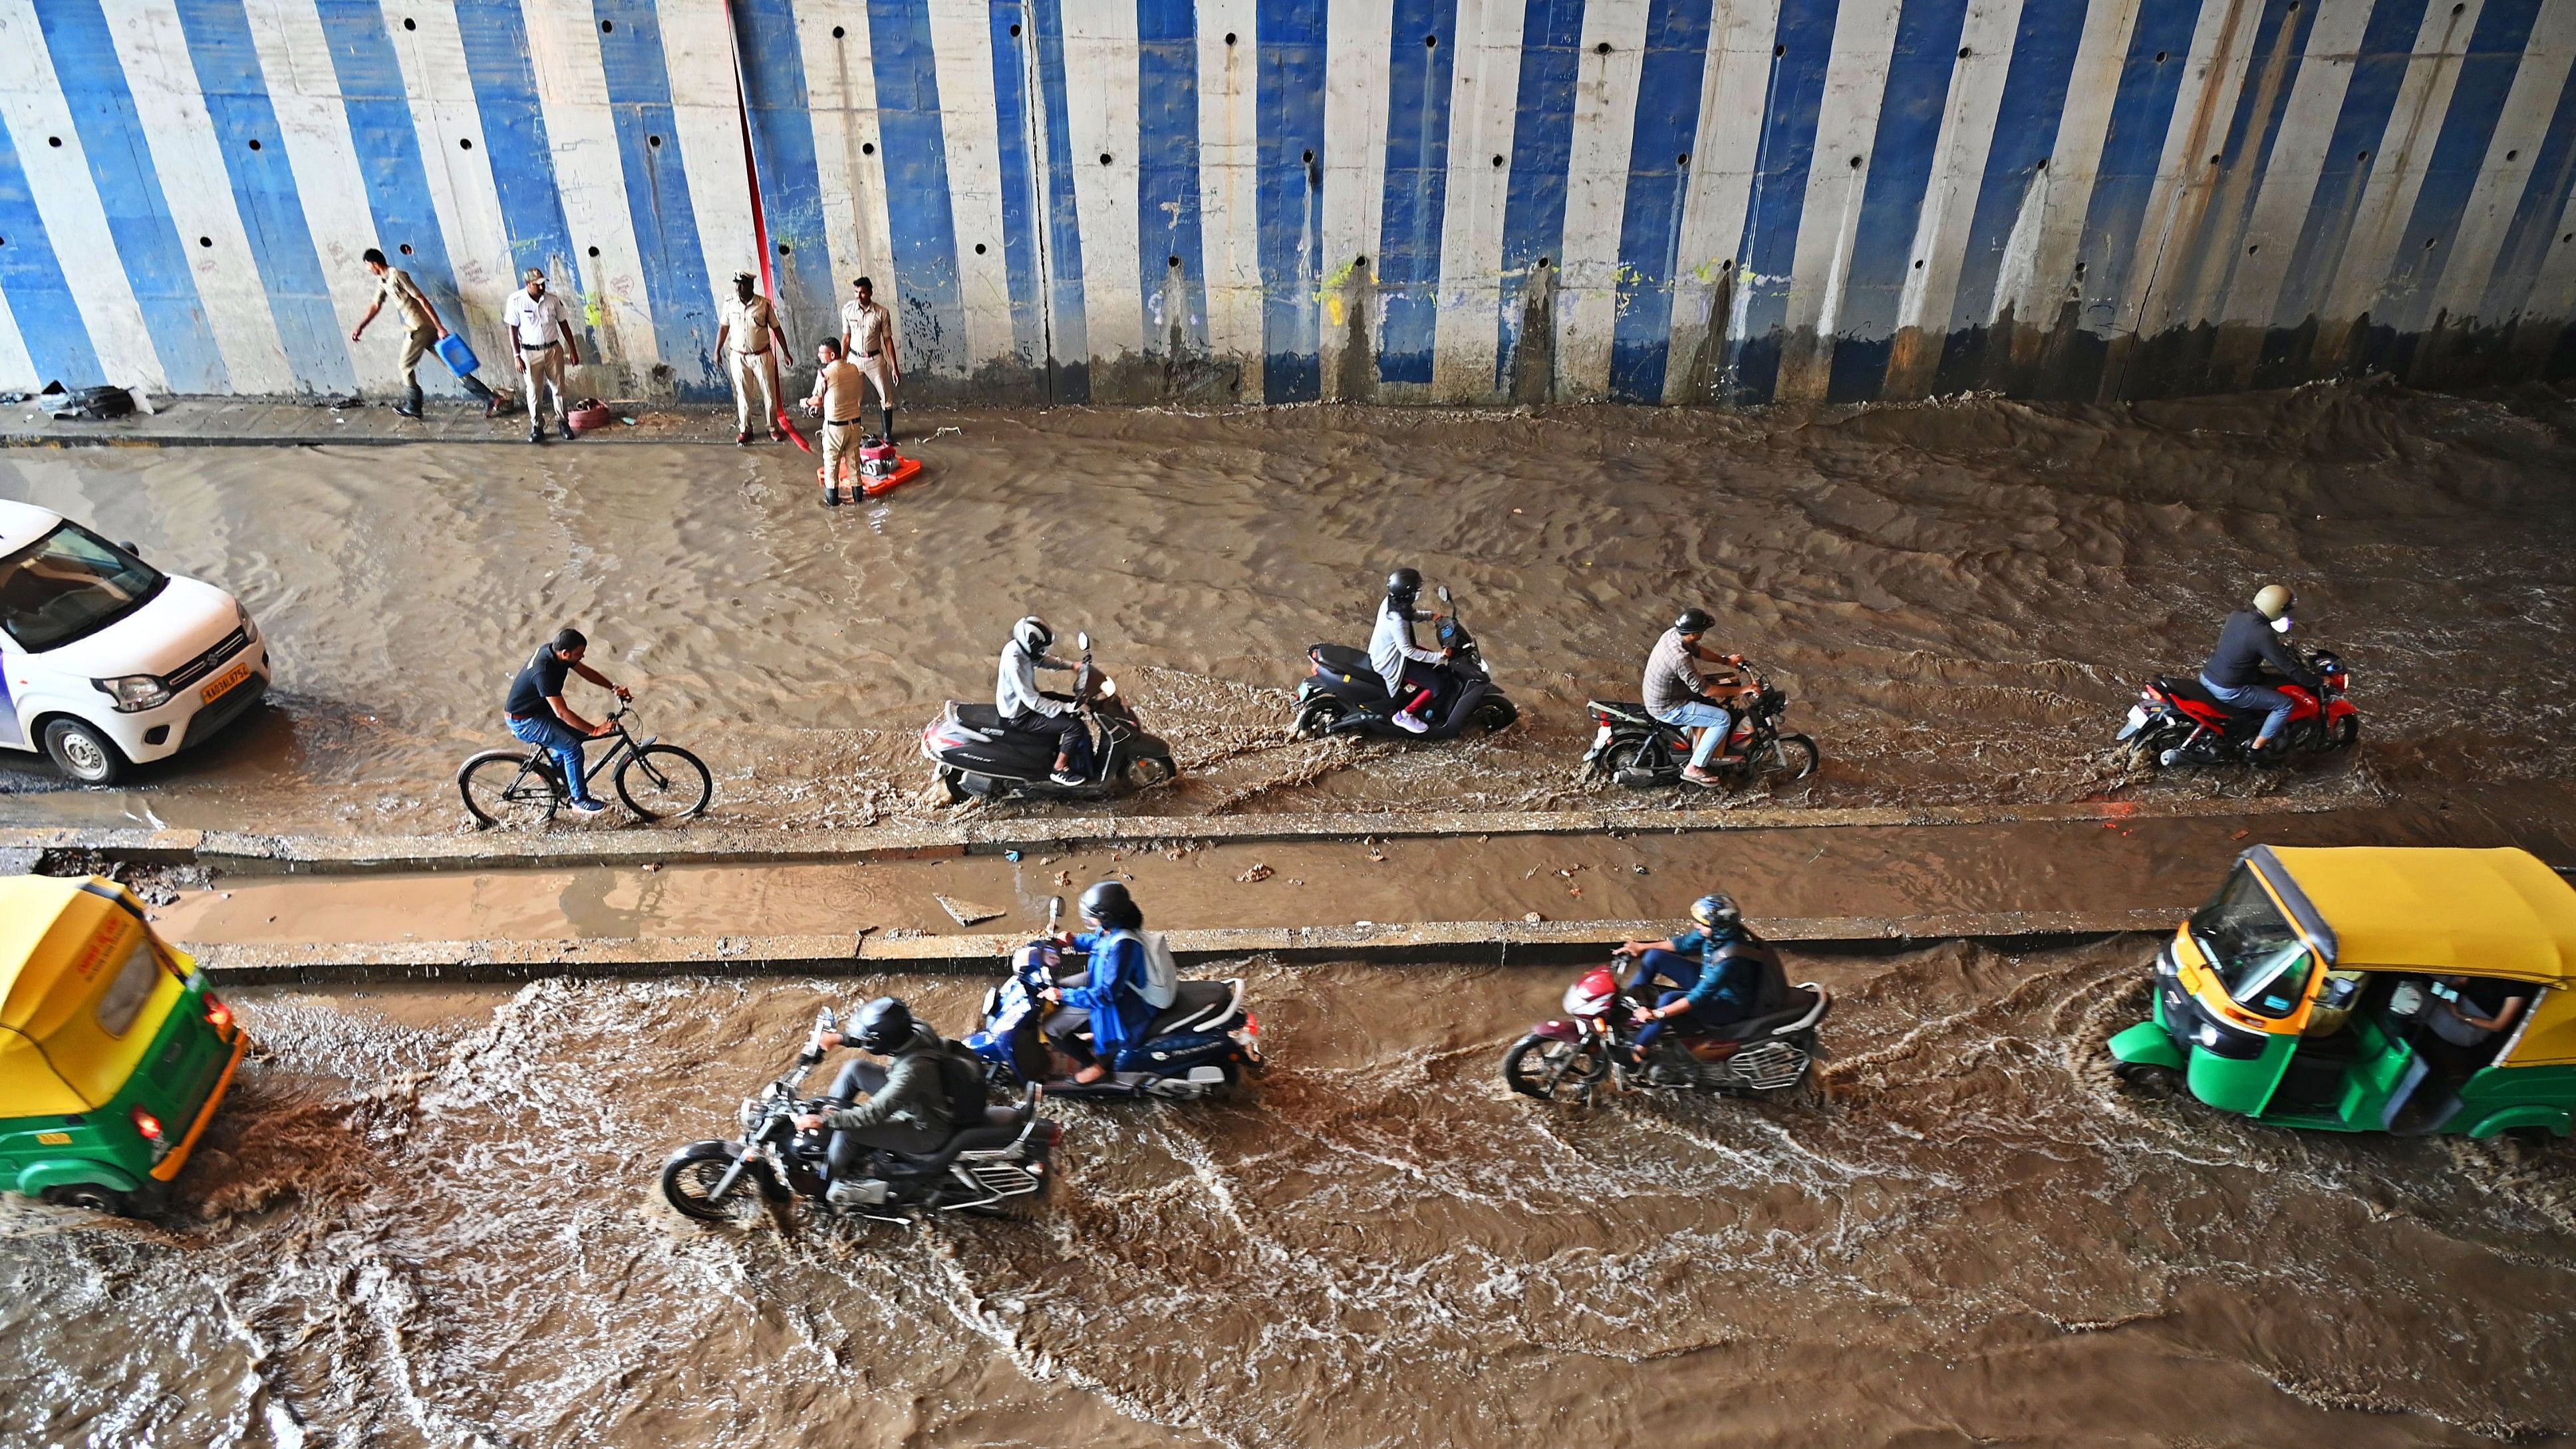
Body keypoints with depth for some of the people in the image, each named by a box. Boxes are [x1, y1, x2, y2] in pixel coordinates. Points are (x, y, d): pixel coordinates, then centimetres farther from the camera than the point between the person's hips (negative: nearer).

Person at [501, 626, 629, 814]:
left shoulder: (552, 650, -8)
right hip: (523, 721, -10)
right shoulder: (544, 671, -34)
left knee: (577, 732, 10)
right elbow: (562, 713, -33)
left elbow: (585, 671, 3)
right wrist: (595, 730, -31)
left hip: (539, 711, 10)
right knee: (573, 748, -18)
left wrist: (614, 687, -9)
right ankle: (580, 800, -7)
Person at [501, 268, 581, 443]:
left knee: (559, 388, 9)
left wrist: (573, 350, 5)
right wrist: (517, 356, -9)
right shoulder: (516, 301, -12)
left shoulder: (553, 299, -5)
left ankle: (563, 422, 23)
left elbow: (564, 324, 5)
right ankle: (537, 427, 15)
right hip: (530, 353, -2)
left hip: (554, 349, 2)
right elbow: (513, 329, -7)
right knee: (534, 392, 4)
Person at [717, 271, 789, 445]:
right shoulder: (730, 305, -3)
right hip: (738, 357, 1)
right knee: (742, 394, 7)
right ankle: (744, 429, 17)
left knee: (769, 393, 4)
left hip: (762, 356, -1)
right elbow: (723, 328, 8)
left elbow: (776, 329, -1)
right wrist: (717, 351, 9)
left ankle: (773, 427, 17)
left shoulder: (764, 304, -9)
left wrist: (786, 352, -1)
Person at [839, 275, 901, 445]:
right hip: (854, 358, 1)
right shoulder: (848, 309, -8)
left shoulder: (882, 313, -12)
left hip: (875, 359, -1)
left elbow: (888, 340, -5)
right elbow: (846, 337, 1)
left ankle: (888, 433, 21)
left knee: (886, 397, 5)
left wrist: (895, 366, -5)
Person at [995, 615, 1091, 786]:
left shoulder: (1018, 646, -6)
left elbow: (1044, 659, 14)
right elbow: (1032, 701, -33)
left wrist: (1071, 665, 3)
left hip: (1022, 700, 10)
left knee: (1074, 704, 17)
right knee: (1076, 726, -16)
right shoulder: (1015, 663, -34)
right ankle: (1059, 770, 1)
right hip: (1019, 716, -10)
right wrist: (1067, 707, -30)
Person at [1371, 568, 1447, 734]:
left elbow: (1412, 615, 15)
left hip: (1385, 653, 10)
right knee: (1438, 684, -11)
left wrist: (1431, 616, 0)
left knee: (1434, 660, 19)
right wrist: (1440, 656, -28)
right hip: (1392, 663, -10)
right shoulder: (1397, 620, -34)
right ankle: (1405, 715, -1)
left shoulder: (1392, 602, -7)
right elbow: (1408, 651, -30)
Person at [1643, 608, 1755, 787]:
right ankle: (1694, 768, -2)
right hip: (1668, 709, -10)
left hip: (1658, 696, 10)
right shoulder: (1681, 658, -33)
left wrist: (1726, 660, 12)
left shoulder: (1673, 633, -7)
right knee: (1724, 719, -9)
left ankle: (1714, 754, 28)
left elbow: (1697, 651, 13)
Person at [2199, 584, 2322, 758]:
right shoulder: (2264, 635, -23)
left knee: (2264, 679, 33)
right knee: (2285, 705, 3)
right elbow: (2289, 668, -17)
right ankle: (2257, 748, 9)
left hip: (2207, 676, 8)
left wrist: (2282, 648, 32)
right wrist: (2319, 682, -3)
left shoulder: (2236, 616, 0)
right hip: (2227, 690, -8)